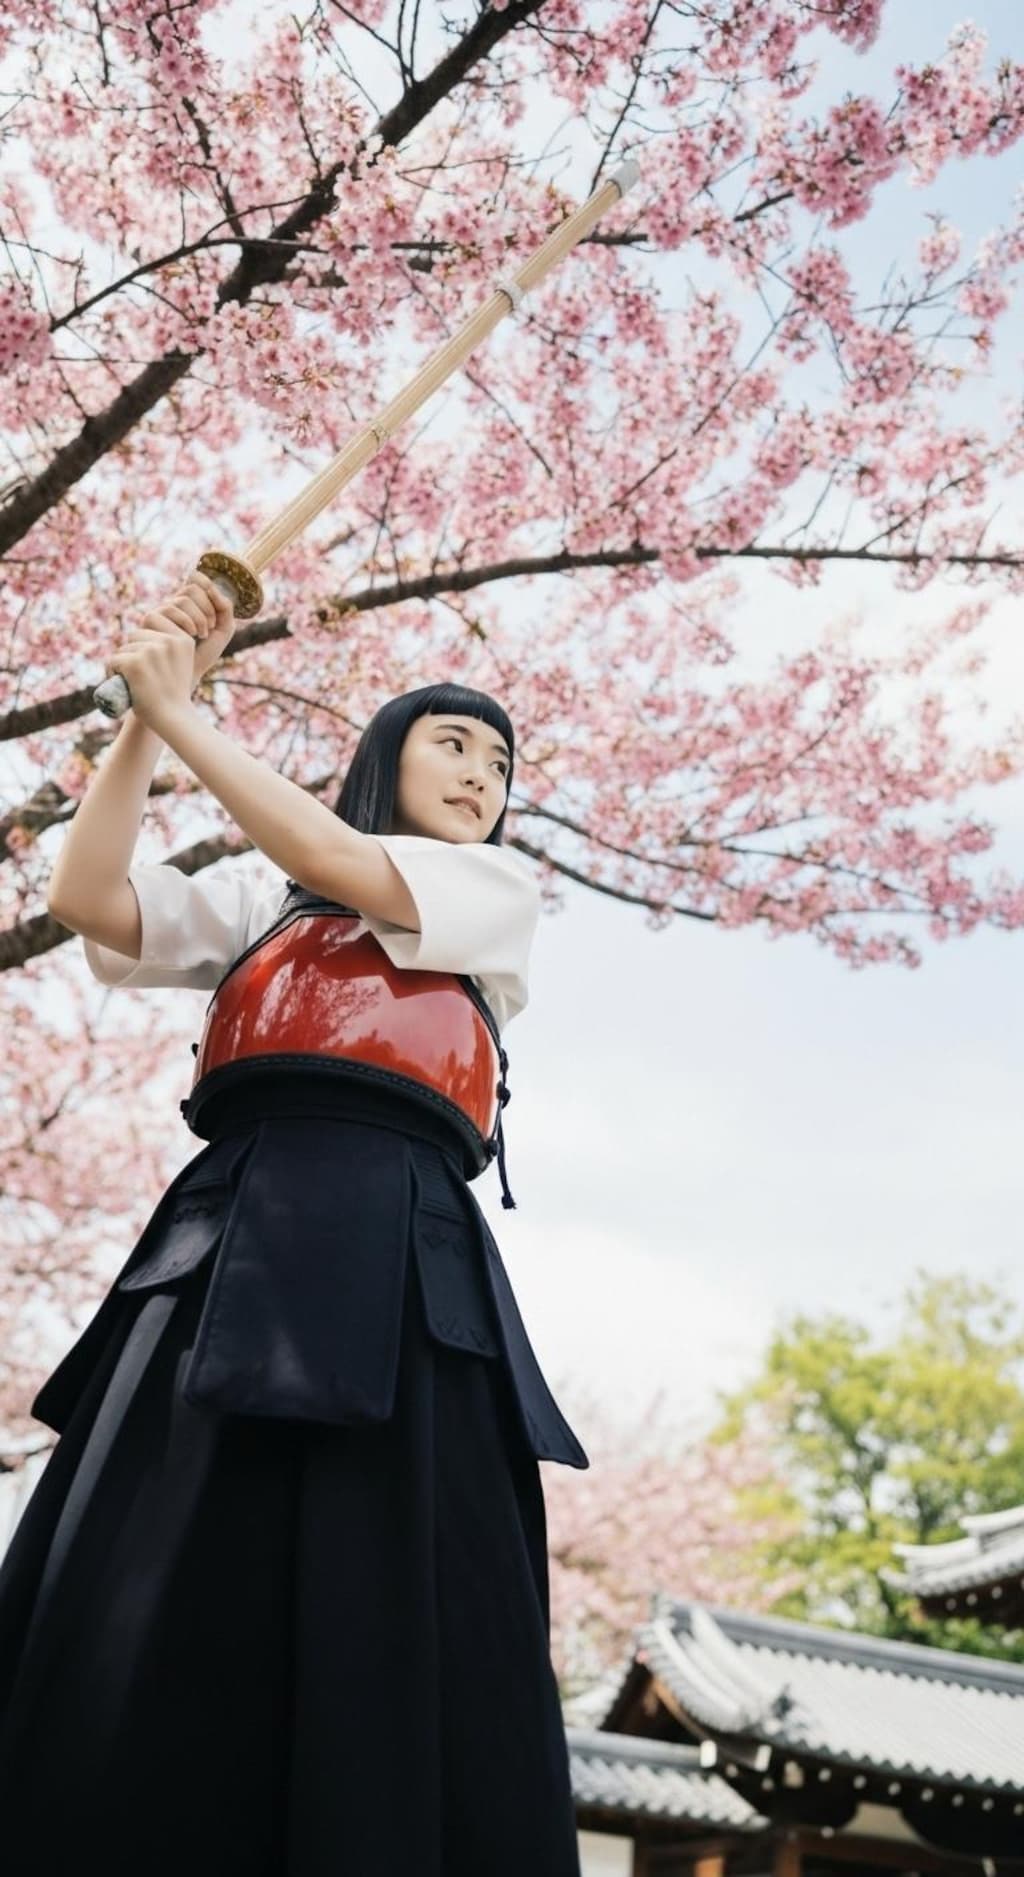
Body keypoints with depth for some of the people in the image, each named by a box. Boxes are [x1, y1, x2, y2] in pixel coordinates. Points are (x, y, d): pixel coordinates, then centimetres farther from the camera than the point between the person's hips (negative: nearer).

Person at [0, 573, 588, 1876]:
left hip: (386, 1249, -2)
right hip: (229, 1235, 2)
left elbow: (337, 864, 3)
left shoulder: (498, 889, 20)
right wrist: (144, 716, 8)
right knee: (136, 1628, -5)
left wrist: (185, 713, 9)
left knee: (380, 1636, -10)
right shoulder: (260, 908, 27)